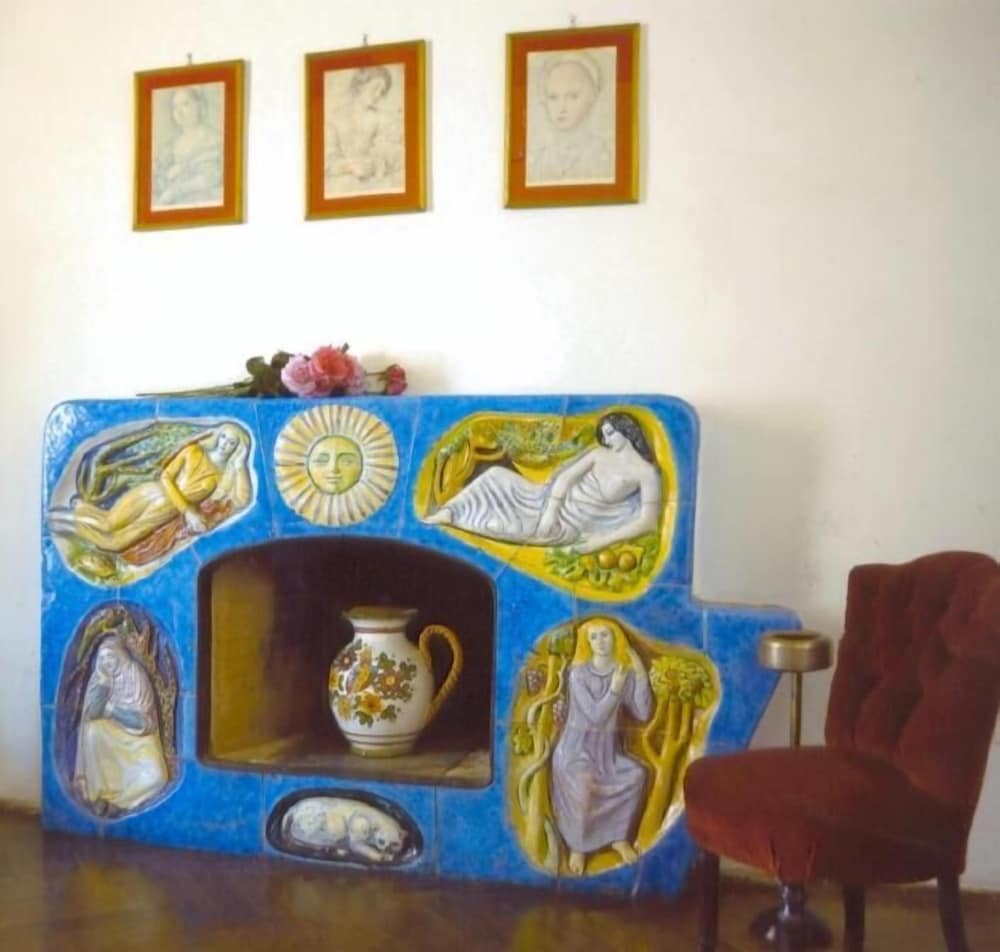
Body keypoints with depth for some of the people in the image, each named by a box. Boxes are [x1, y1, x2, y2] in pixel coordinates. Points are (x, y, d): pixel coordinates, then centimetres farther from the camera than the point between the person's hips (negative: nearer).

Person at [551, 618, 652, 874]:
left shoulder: (625, 673, -1)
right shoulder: (579, 673, -12)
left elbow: (643, 714, -9)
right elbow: (595, 716, -17)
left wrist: (641, 677, -14)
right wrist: (614, 689, -21)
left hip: (608, 748, 4)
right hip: (577, 746, -4)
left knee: (636, 774, -24)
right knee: (581, 784, -34)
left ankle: (619, 838, -4)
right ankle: (577, 847, -11)